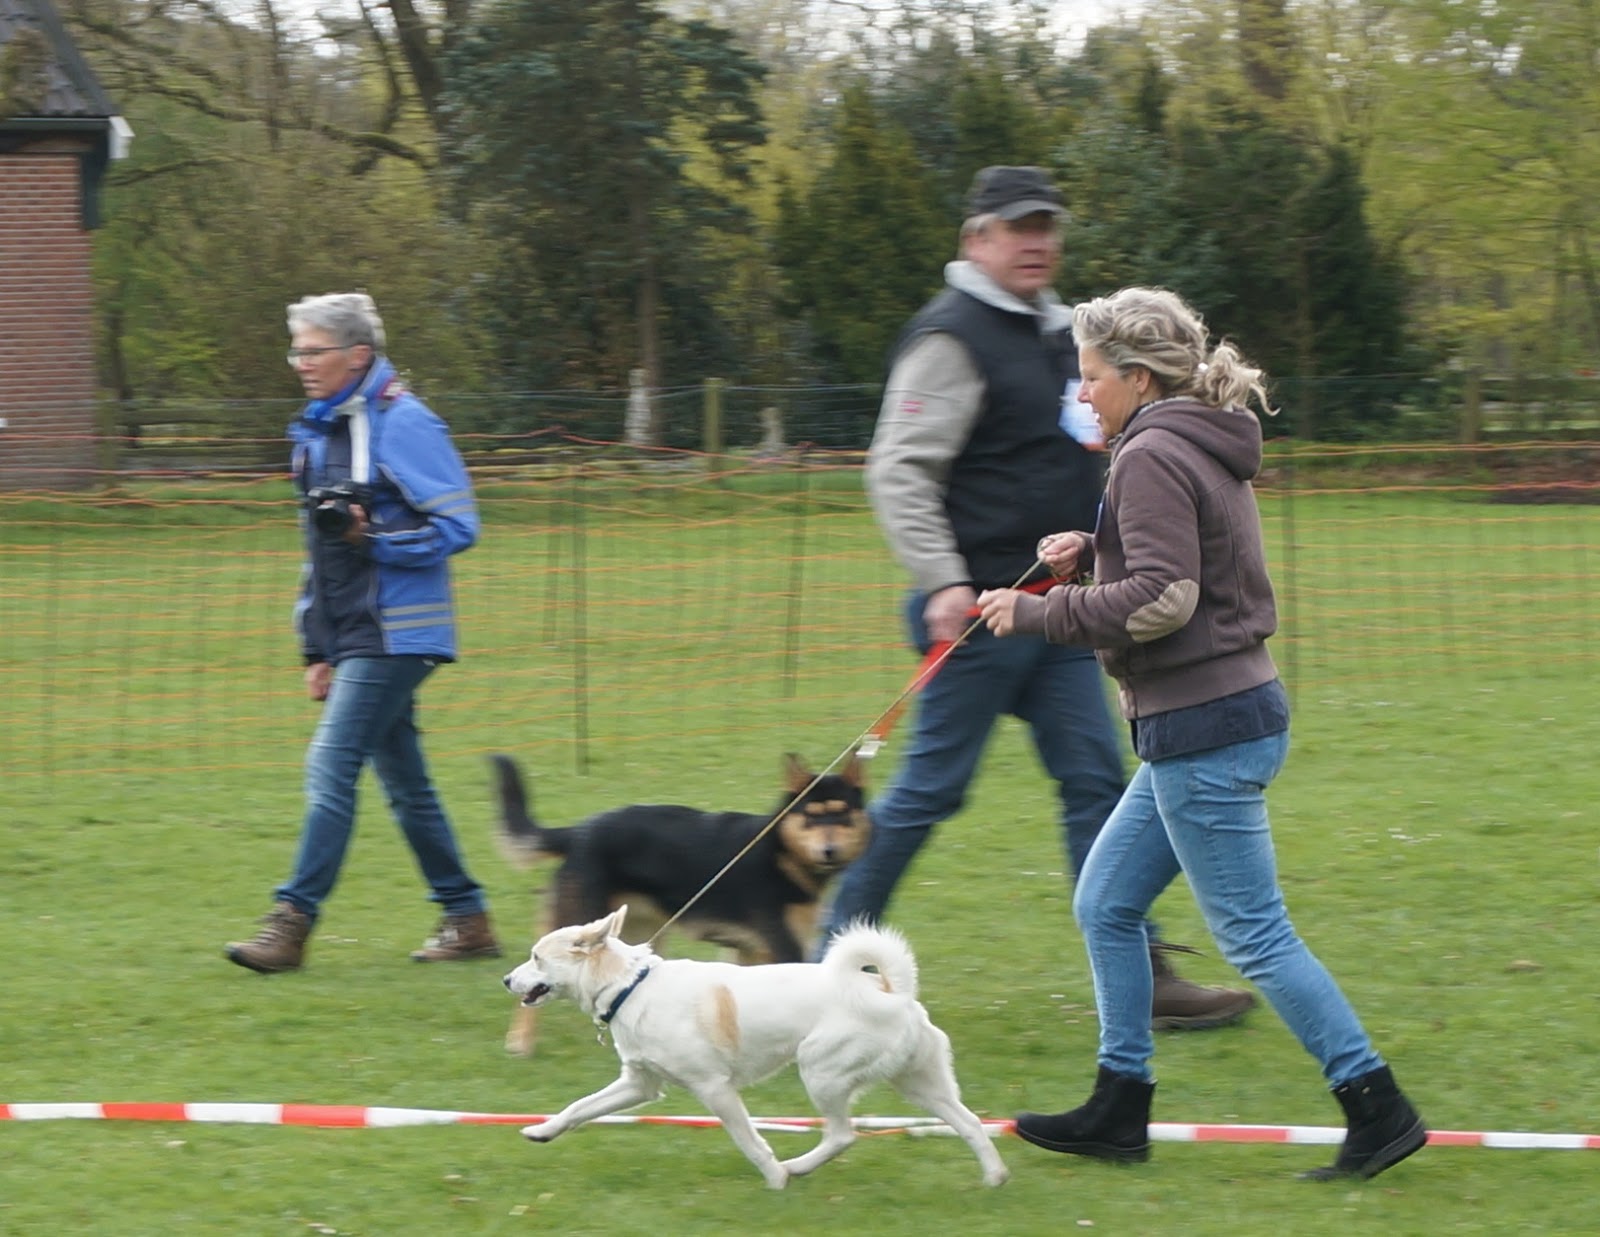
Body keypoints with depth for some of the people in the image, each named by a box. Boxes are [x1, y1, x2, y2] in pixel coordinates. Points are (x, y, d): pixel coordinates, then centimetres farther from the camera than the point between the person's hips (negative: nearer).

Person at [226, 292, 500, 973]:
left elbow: (456, 526, -15)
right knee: (405, 784, 11)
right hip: (350, 637, 9)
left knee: (331, 766, -13)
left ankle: (291, 922, -13)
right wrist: (317, 650, 19)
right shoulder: (316, 432, 14)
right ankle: (466, 918, 18)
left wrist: (372, 537, -27)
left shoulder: (402, 424, -12)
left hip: (394, 636, -9)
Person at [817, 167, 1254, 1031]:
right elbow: (899, 472, -18)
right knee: (932, 788, -2)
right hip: (979, 613, -8)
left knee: (1096, 781, 4)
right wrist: (944, 582, -25)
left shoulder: (1056, 333, 17)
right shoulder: (951, 340, -12)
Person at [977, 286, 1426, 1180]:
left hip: (1204, 729, -11)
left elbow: (1162, 600, -22)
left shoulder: (1154, 458, -15)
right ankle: (1121, 1112, 21)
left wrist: (1037, 614, -15)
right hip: (1224, 712, 11)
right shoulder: (1206, 450, 15)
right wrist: (1094, 558, 9)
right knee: (1105, 906, 16)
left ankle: (1380, 1110, -4)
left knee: (1256, 935, -6)